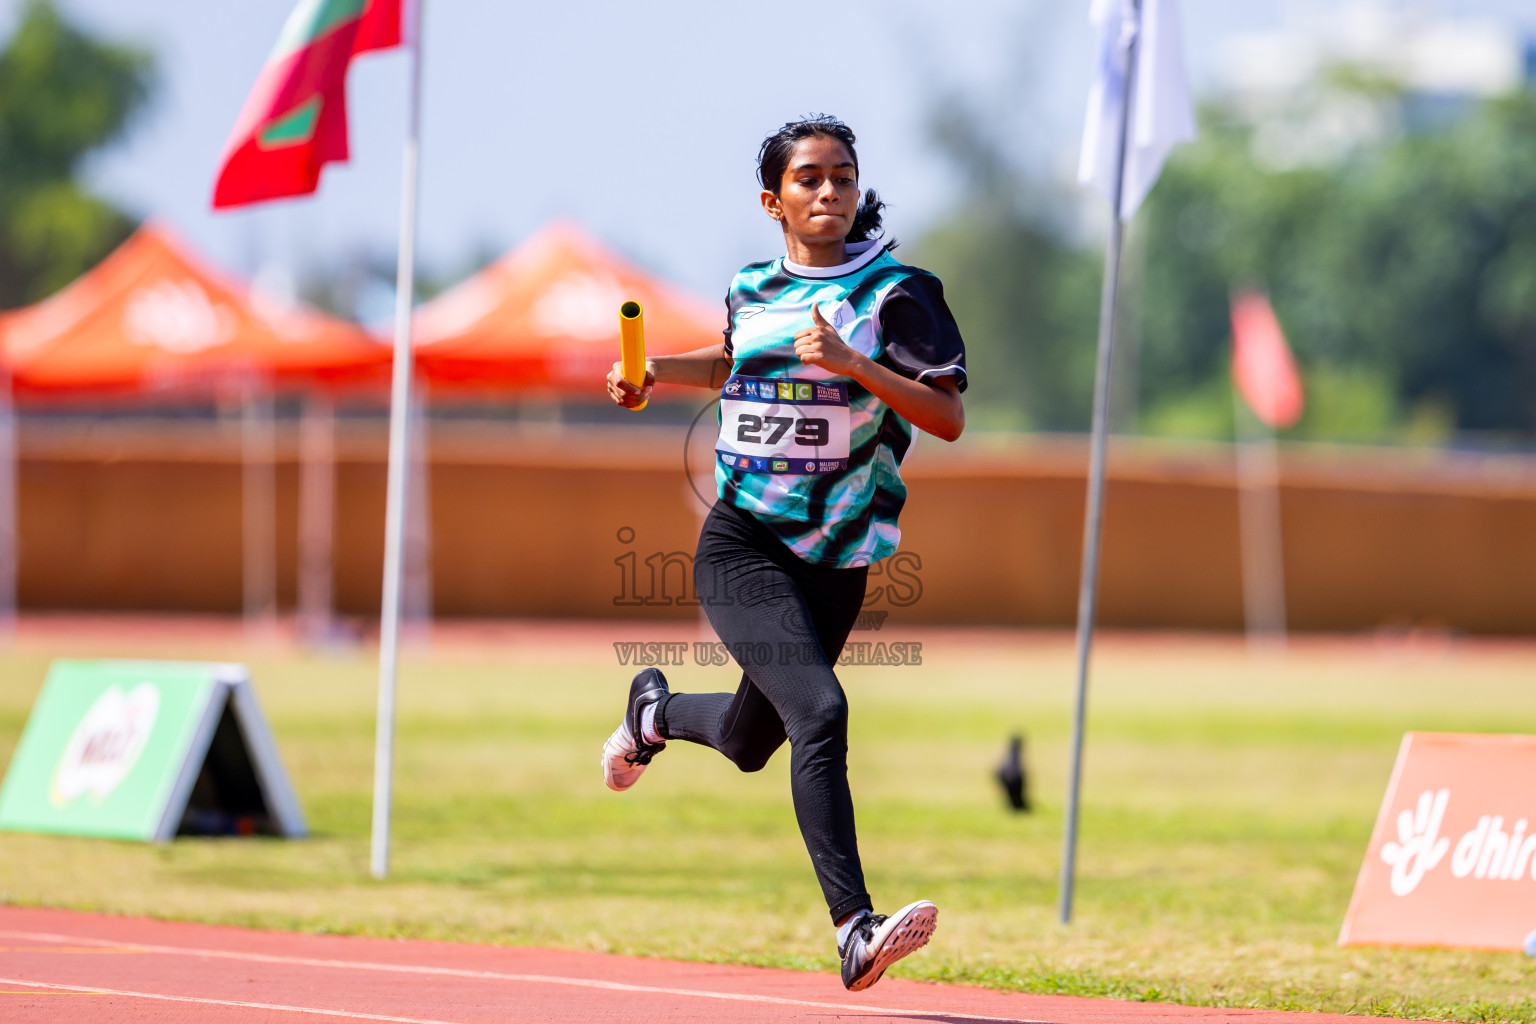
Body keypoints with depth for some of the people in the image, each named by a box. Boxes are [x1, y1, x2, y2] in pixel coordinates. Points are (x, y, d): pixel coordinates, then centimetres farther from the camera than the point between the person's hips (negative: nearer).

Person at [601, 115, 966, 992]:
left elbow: (950, 419, -11)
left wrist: (854, 364, -22)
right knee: (821, 711, -24)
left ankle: (657, 711, 50)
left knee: (749, 744, 14)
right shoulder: (753, 290, 7)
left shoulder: (896, 292, -3)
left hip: (838, 558, 1)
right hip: (741, 546, -1)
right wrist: (652, 374, 13)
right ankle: (855, 930, -28)